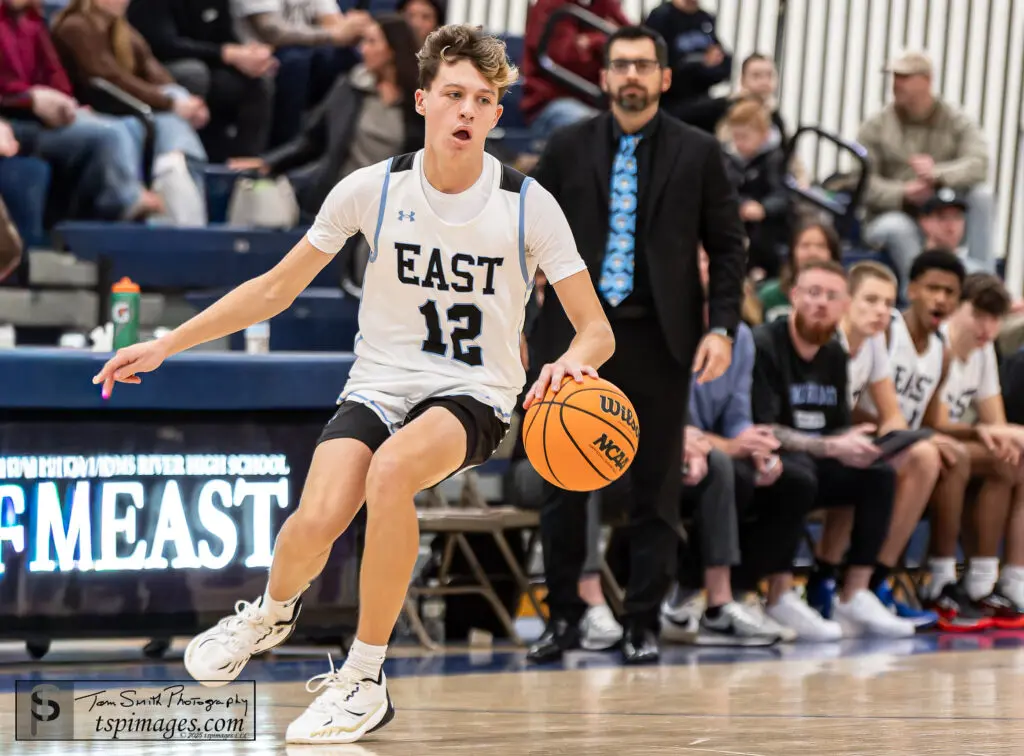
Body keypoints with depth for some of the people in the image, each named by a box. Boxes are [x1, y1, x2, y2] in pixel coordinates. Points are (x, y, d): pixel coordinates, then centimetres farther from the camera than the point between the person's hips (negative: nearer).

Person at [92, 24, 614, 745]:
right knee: (318, 520, -27)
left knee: (391, 470, -37)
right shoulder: (373, 190, -3)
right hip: (379, 382, 2)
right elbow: (277, 288, 8)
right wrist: (166, 345, 5)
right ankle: (274, 611, 13)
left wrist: (573, 361, -27)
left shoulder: (527, 204, -7)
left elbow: (597, 330, -3)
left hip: (472, 395, -2)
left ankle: (365, 679, -21)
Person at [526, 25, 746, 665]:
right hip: (577, 332, 1)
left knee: (656, 488, 2)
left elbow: (728, 247, 4)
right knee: (565, 484, 3)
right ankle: (564, 617, 13)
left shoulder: (698, 153, 3)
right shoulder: (568, 149, 5)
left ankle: (643, 624, 9)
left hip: (659, 339, -1)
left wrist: (722, 328, -5)